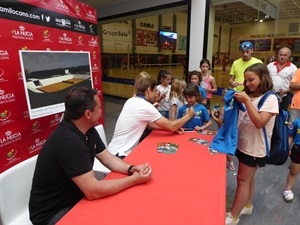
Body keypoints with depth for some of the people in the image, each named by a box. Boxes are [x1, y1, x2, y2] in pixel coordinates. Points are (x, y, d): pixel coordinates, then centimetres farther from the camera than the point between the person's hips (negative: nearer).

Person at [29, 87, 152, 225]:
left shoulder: (88, 130, -3)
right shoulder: (69, 142, -33)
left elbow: (107, 158, 2)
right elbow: (93, 191, -33)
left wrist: (131, 169, -15)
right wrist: (134, 180, -24)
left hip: (75, 198, 8)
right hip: (52, 213, -7)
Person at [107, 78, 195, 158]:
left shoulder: (131, 101, 6)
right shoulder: (145, 106, -21)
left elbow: (149, 124, 13)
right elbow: (171, 126, -14)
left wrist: (174, 127, 5)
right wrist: (188, 116, 3)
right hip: (121, 155, -8)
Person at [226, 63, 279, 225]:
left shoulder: (270, 98, -14)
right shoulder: (249, 95, 6)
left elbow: (259, 122, -25)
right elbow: (239, 117, 12)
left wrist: (247, 101, -28)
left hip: (255, 148, -6)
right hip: (243, 144, 7)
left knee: (243, 180, 1)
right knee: (248, 178, 20)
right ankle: (247, 206, 38)